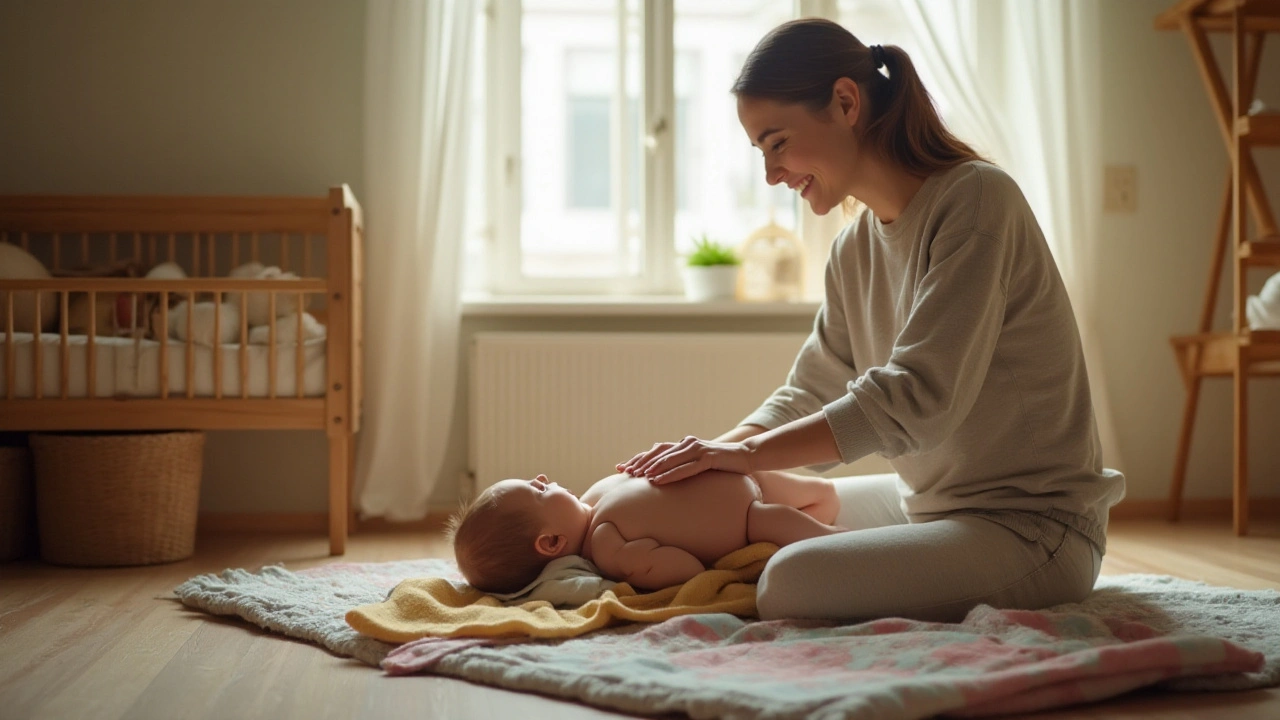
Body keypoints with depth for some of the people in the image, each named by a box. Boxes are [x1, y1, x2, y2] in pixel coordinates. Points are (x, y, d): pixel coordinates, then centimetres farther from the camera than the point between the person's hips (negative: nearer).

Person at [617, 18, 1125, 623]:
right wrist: (708, 457, -9)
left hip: (1033, 526, -9)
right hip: (929, 501, 9)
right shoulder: (854, 250, 9)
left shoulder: (975, 198, -18)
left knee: (792, 580, -28)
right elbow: (808, 396, 9)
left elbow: (917, 396, -26)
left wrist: (748, 453, -24)